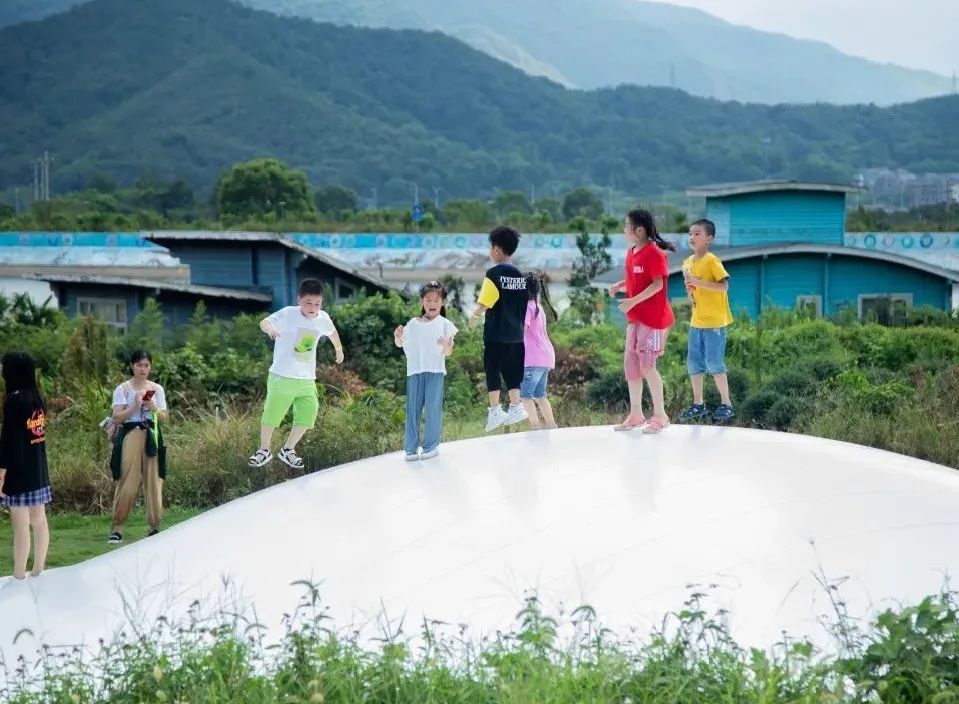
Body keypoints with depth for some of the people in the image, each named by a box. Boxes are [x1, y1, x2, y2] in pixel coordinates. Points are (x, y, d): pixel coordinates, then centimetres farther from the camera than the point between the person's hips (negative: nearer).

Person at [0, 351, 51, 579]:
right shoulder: (37, 398, 7)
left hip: (18, 470, -8)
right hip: (39, 470, 8)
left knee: (21, 525, -5)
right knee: (39, 520, 10)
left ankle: (19, 577, -3)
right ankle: (38, 572, 16)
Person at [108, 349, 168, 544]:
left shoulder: (157, 389, 10)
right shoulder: (123, 389, 3)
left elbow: (163, 418, 8)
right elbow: (117, 418, -5)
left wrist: (153, 408, -10)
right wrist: (135, 406, -16)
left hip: (151, 438, 3)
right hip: (129, 436, -3)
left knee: (153, 482, 0)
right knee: (127, 483, -7)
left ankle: (154, 527, 7)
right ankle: (117, 528, -3)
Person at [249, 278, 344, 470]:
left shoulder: (323, 318, 1)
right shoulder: (288, 314, -14)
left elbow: (332, 332, 22)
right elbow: (264, 322, -24)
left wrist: (339, 349, 39)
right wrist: (270, 328, -48)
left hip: (307, 379, 5)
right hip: (282, 376, -5)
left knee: (307, 415, 2)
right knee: (272, 414, 1)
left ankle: (288, 450, 21)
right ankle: (264, 450, 23)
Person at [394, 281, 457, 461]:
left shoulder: (444, 325, 1)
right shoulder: (413, 324, 8)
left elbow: (449, 353, -2)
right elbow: (400, 344, 15)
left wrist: (446, 345, -25)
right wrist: (397, 337, -7)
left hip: (435, 372, -3)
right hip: (414, 372, 3)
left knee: (433, 408, -2)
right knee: (412, 408, 4)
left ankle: (431, 445, 8)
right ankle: (411, 448, 9)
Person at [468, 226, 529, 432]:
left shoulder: (494, 273, -11)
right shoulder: (520, 275, 7)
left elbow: (485, 302, -16)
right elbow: (525, 303, 9)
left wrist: (474, 317, -1)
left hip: (496, 333, -5)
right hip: (516, 332, 6)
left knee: (493, 371, 2)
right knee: (512, 371, 13)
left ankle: (495, 410, -1)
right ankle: (516, 407, 8)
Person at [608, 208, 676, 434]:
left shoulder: (653, 253, -16)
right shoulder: (632, 252, 11)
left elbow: (658, 284, -21)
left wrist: (633, 301, -26)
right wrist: (620, 285, 1)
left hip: (653, 318, -9)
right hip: (635, 317, 9)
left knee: (647, 365, -8)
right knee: (630, 363, 9)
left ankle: (660, 415, 3)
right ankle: (635, 414, 17)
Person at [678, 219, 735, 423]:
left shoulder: (711, 261, -13)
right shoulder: (688, 262, 10)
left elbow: (724, 286, -20)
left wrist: (699, 283, -25)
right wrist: (691, 294, 3)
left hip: (714, 321, -8)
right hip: (696, 321, 8)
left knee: (714, 364, -6)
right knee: (693, 364, 9)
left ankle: (726, 404, 4)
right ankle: (698, 404, 19)